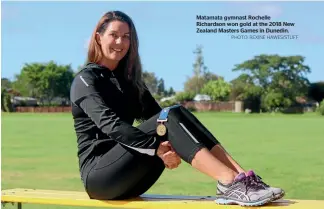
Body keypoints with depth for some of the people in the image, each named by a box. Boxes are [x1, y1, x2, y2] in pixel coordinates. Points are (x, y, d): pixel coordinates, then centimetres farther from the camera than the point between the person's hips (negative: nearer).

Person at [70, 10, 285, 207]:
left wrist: (174, 145, -18)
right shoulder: (86, 80, -4)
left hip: (128, 181, 6)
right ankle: (229, 183, -41)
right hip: (98, 174, -6)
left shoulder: (128, 79, 19)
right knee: (170, 117, -25)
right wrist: (157, 147, -32)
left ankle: (241, 176, -31)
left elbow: (155, 116, 4)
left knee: (176, 115, -17)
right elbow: (110, 123, -21)